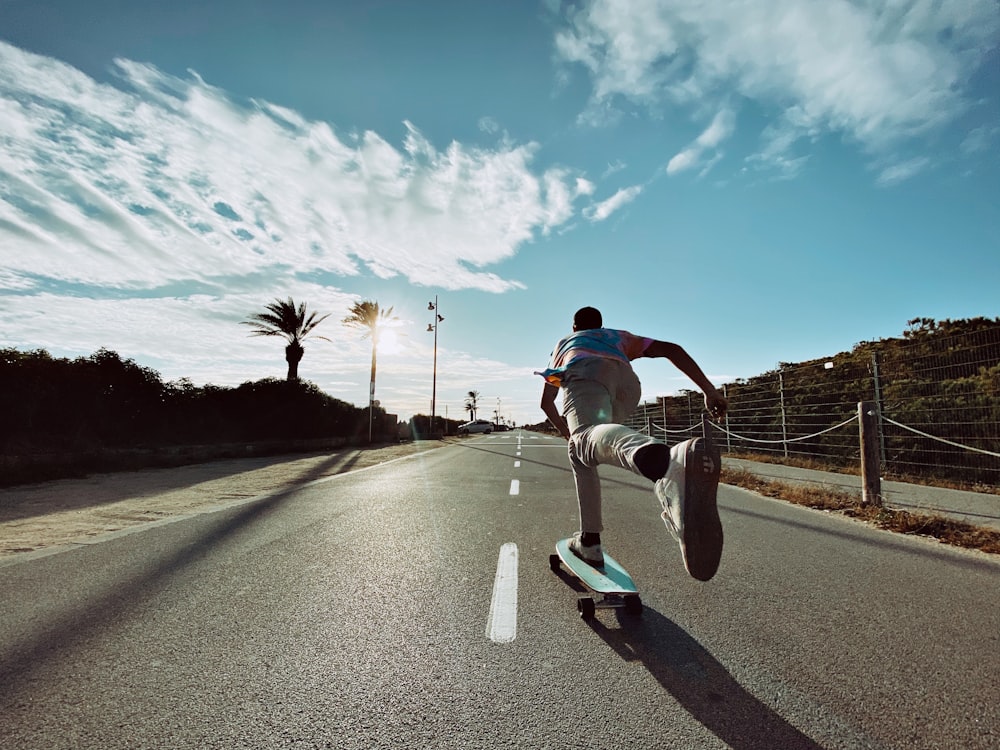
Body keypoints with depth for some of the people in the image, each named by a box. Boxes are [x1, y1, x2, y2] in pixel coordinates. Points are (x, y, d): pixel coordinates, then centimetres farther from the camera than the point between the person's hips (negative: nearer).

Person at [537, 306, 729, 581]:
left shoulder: (563, 344, 46)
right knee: (581, 452, 24)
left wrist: (566, 432, 63)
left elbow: (546, 402, 47)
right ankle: (589, 541, 16)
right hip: (627, 381, 3)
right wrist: (709, 390, 20)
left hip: (584, 373, -2)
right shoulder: (619, 337, 44)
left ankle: (670, 464, -71)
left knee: (586, 438, -35)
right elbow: (671, 349, 26)